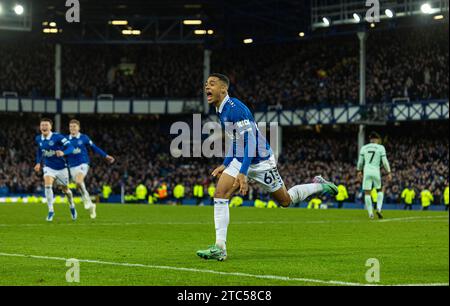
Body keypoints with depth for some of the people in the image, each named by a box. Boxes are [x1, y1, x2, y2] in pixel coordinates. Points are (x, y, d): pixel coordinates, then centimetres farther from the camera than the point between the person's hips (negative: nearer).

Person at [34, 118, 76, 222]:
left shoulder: (57, 137, -20)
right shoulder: (38, 139, -3)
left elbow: (71, 147, -25)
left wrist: (63, 153, -44)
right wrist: (38, 163, 12)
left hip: (61, 167, -2)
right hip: (48, 167, 2)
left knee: (65, 189, 12)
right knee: (47, 185, -24)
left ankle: (72, 206, 43)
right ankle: (51, 211, -16)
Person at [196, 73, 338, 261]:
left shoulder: (235, 109, -25)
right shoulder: (221, 110, 4)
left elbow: (250, 142, -29)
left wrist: (242, 173, -34)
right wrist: (225, 165, 20)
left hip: (260, 161, -8)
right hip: (240, 160, 8)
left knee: (285, 200, 9)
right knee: (220, 194, -13)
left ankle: (320, 186, 35)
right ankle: (220, 247, -16)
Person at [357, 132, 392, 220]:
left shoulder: (364, 148, 8)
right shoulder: (380, 147, 1)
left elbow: (360, 162, 13)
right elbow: (385, 161, -3)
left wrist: (359, 171, 28)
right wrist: (389, 173, 3)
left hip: (366, 171, 1)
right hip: (376, 171, -1)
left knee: (367, 193, 3)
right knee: (380, 190, 17)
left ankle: (370, 213, -1)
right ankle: (379, 208, 1)